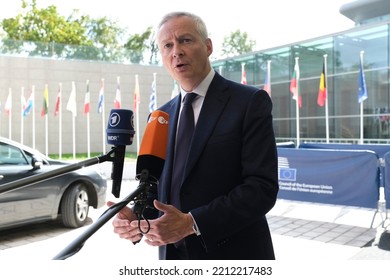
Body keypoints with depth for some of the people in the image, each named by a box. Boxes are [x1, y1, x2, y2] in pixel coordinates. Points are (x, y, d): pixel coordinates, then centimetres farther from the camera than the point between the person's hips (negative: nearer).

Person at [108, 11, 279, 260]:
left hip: (235, 257, -4)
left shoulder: (250, 102, -10)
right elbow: (155, 186, 10)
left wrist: (192, 223, -25)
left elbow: (262, 186, -17)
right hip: (174, 256, 5)